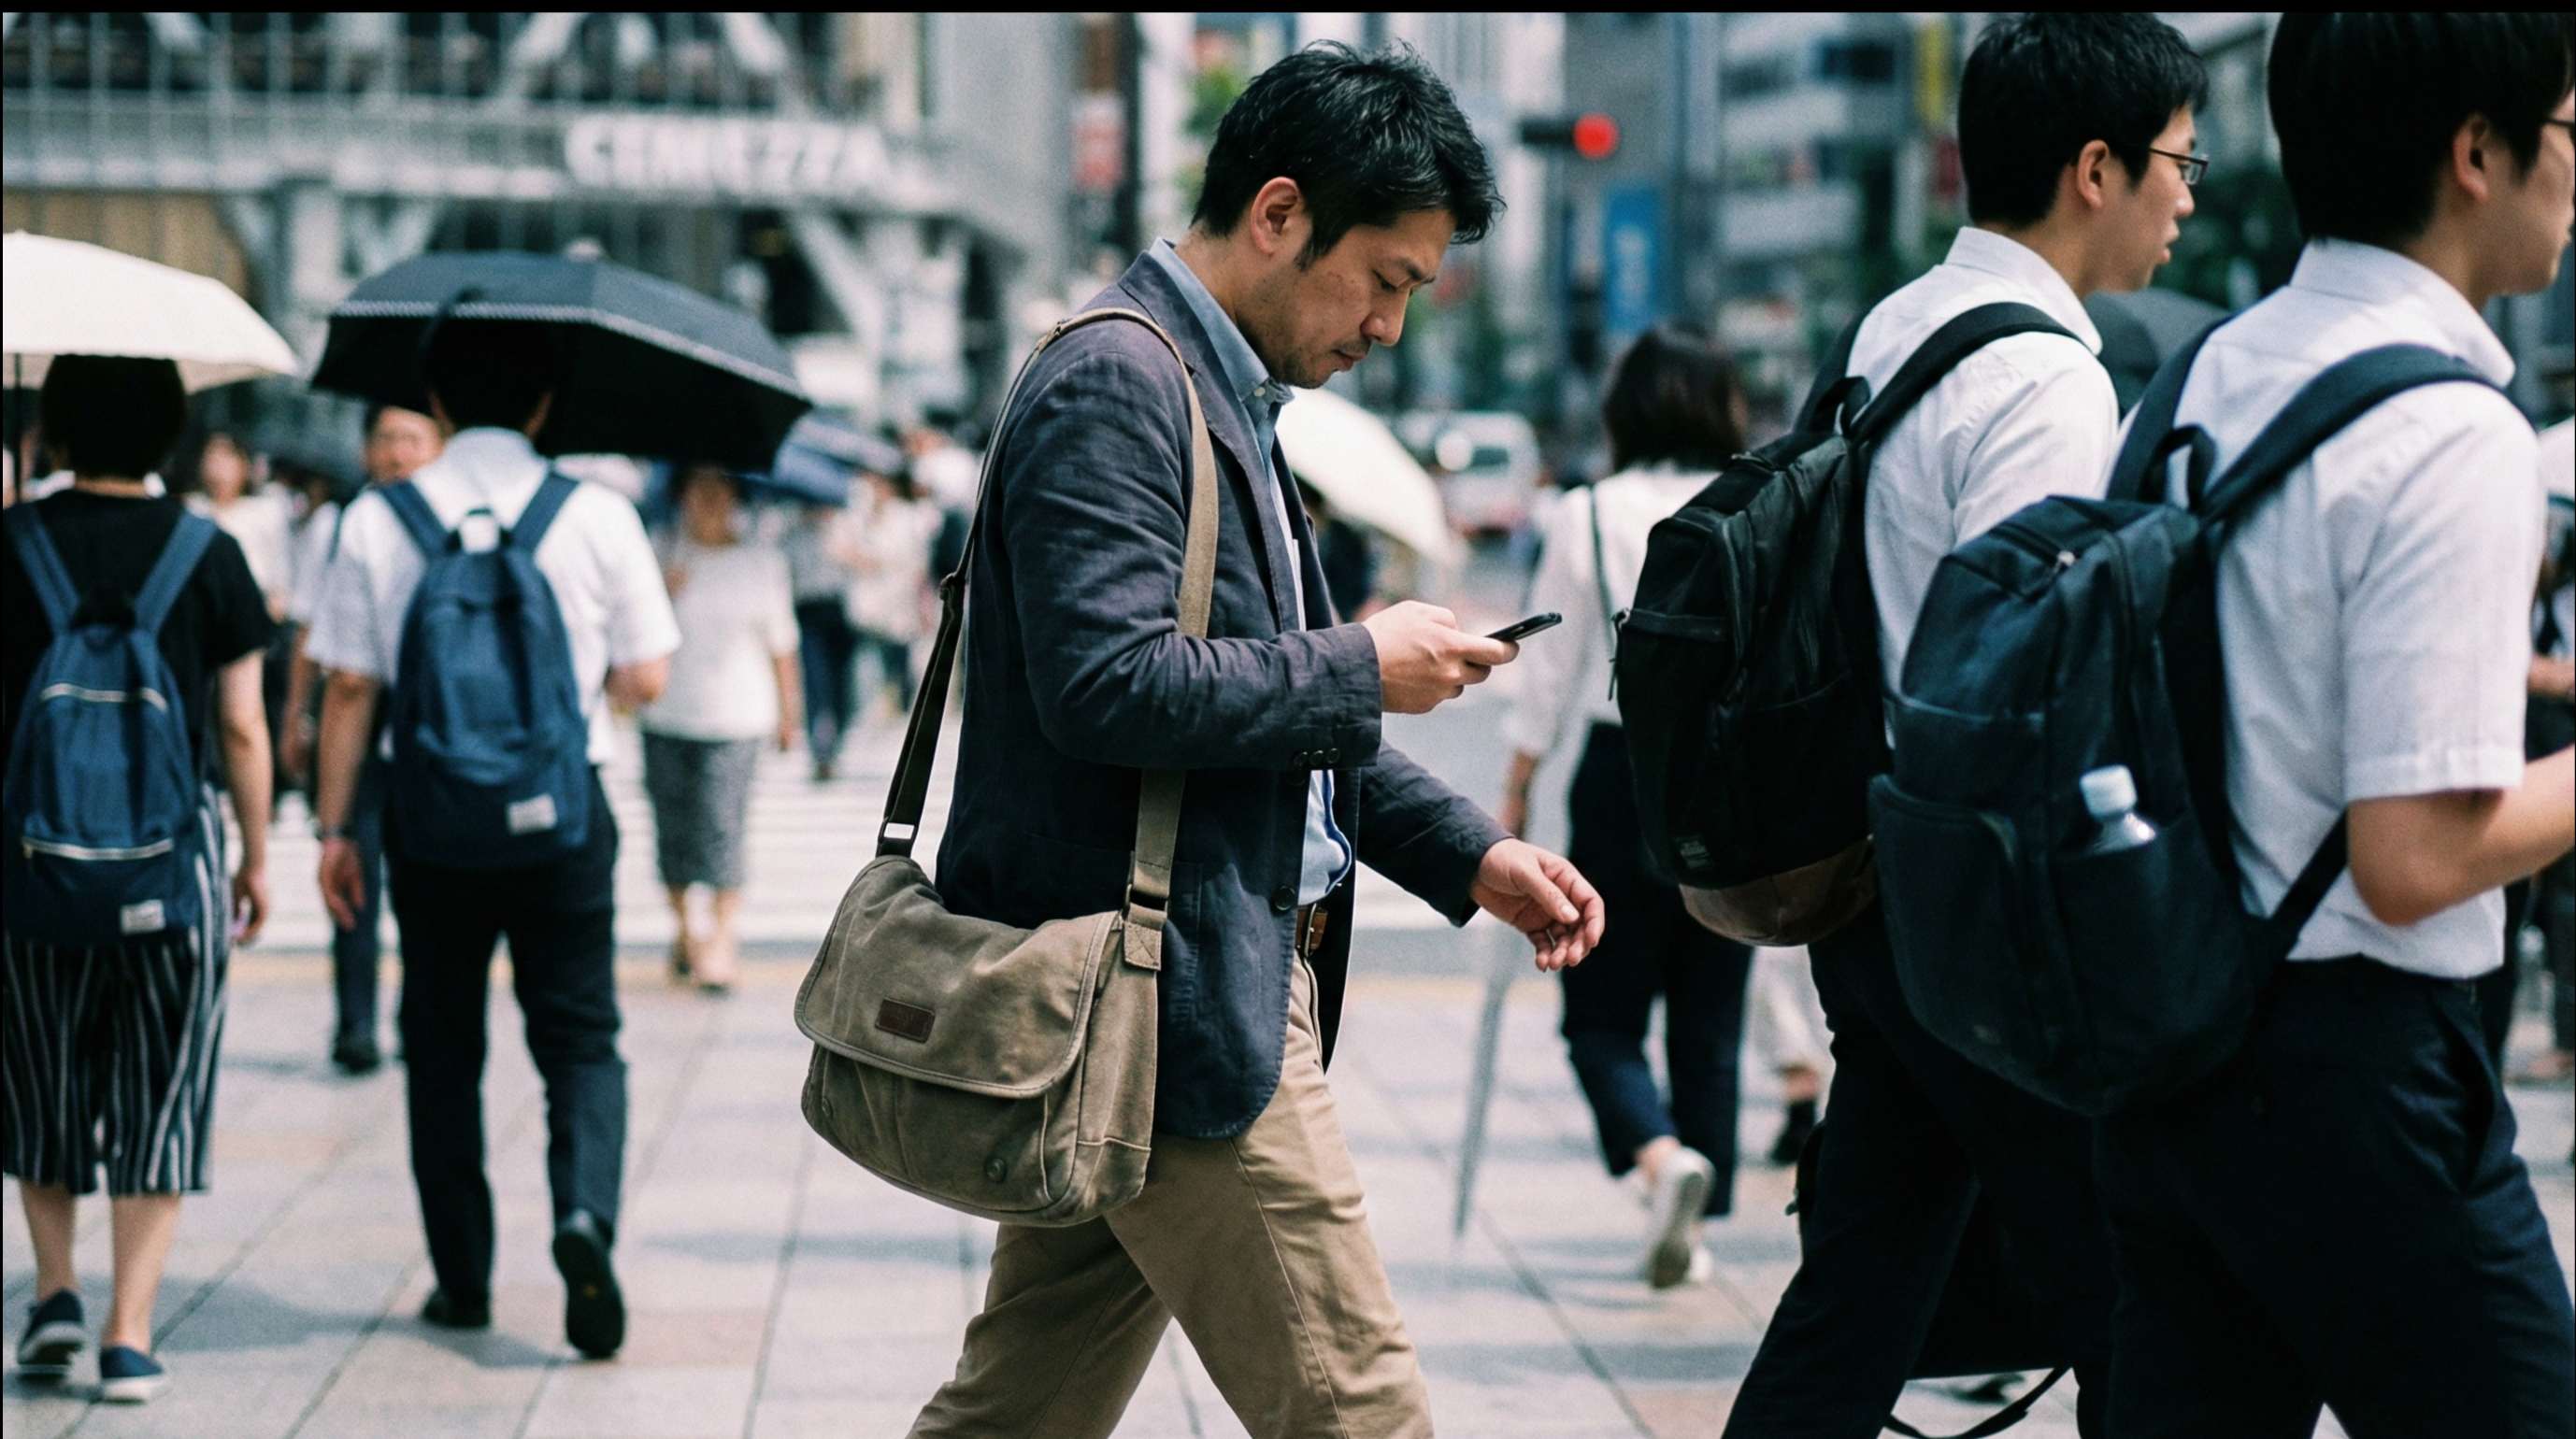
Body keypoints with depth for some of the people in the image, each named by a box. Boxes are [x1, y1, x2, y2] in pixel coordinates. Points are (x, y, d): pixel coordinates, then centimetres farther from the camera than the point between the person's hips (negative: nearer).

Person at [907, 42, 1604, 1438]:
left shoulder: (1228, 395, 19)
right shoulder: (1114, 384, -14)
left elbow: (1273, 708, 25)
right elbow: (1108, 685, -25)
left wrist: (1469, 853, 14)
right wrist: (1363, 667, -14)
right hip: (1175, 1001, -10)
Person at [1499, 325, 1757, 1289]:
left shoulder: (1586, 518, -4)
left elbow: (1548, 675, 0)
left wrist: (1515, 797, 8)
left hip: (1623, 774, -2)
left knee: (1603, 1017, 5)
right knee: (1710, 1022, 11)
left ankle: (1663, 1157, -21)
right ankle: (1692, 1231, 13)